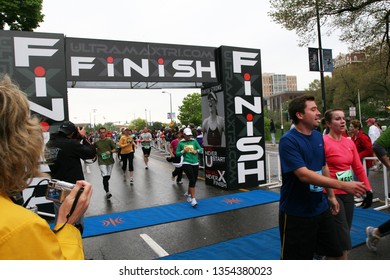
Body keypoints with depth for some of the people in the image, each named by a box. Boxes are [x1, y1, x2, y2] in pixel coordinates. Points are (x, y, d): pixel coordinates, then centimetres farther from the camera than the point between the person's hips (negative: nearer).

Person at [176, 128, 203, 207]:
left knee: (194, 181, 11)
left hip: (195, 164, 4)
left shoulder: (194, 141, 8)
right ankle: (193, 199, -9)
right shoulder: (180, 143, 2)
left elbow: (201, 149, 9)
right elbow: (177, 153, 4)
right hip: (186, 164, -4)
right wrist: (183, 151, -13)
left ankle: (188, 193, 40)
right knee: (192, 180, -16)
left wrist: (196, 151, -12)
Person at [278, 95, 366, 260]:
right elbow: (304, 174, -28)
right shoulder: (288, 141, -19)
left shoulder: (318, 136, 5)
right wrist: (343, 185, -31)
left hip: (321, 208, 7)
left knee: (335, 252, 17)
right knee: (296, 257, 6)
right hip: (296, 213, -7)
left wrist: (331, 196, 15)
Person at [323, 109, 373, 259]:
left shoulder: (349, 142, 6)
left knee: (344, 231, 17)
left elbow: (358, 168, 11)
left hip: (348, 193, 7)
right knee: (343, 234, 0)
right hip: (331, 193, -7)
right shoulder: (323, 142, -14)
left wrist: (368, 190, 9)